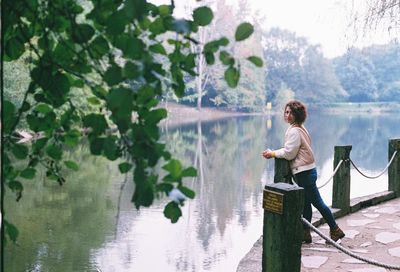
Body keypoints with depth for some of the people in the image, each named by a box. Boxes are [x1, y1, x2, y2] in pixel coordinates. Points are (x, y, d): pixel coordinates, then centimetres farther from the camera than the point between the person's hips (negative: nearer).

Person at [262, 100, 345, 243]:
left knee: (317, 202, 1)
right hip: (306, 171, 10)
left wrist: (273, 153, -7)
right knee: (305, 203, 13)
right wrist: (274, 153, 10)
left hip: (304, 172, -10)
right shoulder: (300, 128, 13)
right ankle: (305, 233, 20)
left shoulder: (294, 131, -18)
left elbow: (289, 153, -17)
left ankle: (335, 230, 12)